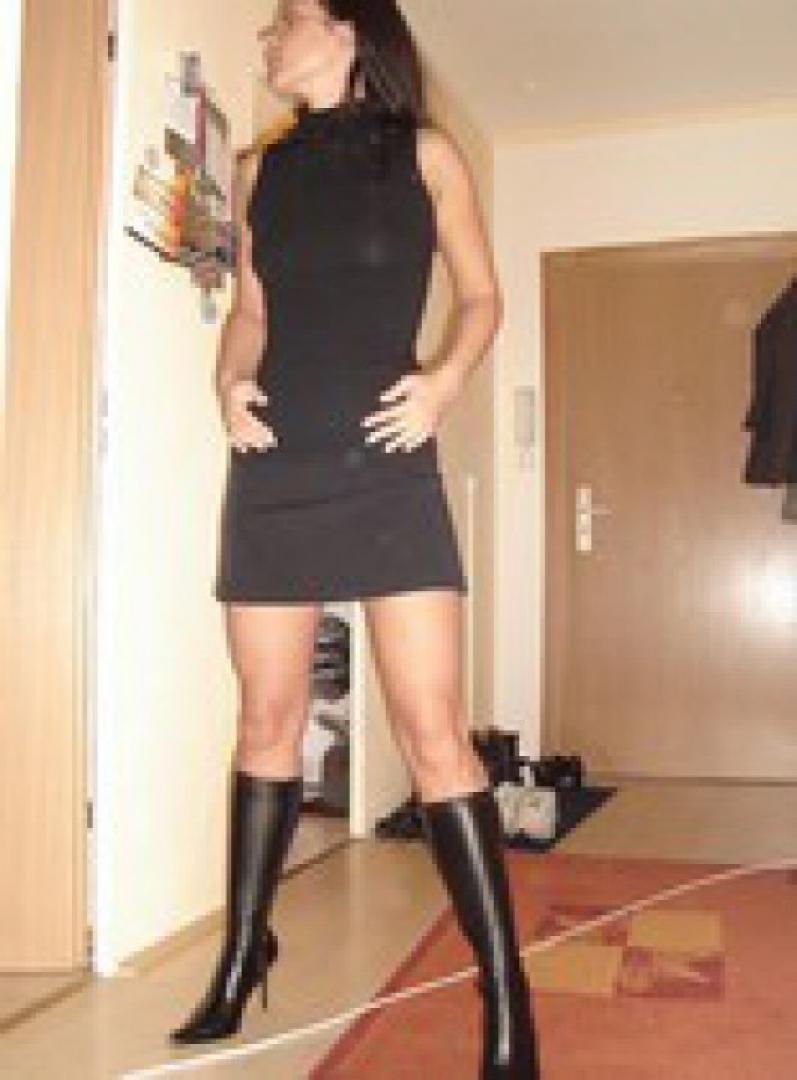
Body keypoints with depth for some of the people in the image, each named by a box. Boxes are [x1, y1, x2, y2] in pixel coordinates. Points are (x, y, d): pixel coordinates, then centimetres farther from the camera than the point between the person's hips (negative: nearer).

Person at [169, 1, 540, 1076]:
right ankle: (243, 952, 28)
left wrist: (446, 381, -9)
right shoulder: (266, 168, 16)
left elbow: (482, 294, 10)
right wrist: (230, 382, -1)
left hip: (387, 469, -3)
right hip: (272, 471, 4)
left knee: (434, 734, -9)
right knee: (267, 720, 10)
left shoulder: (424, 152, 7)